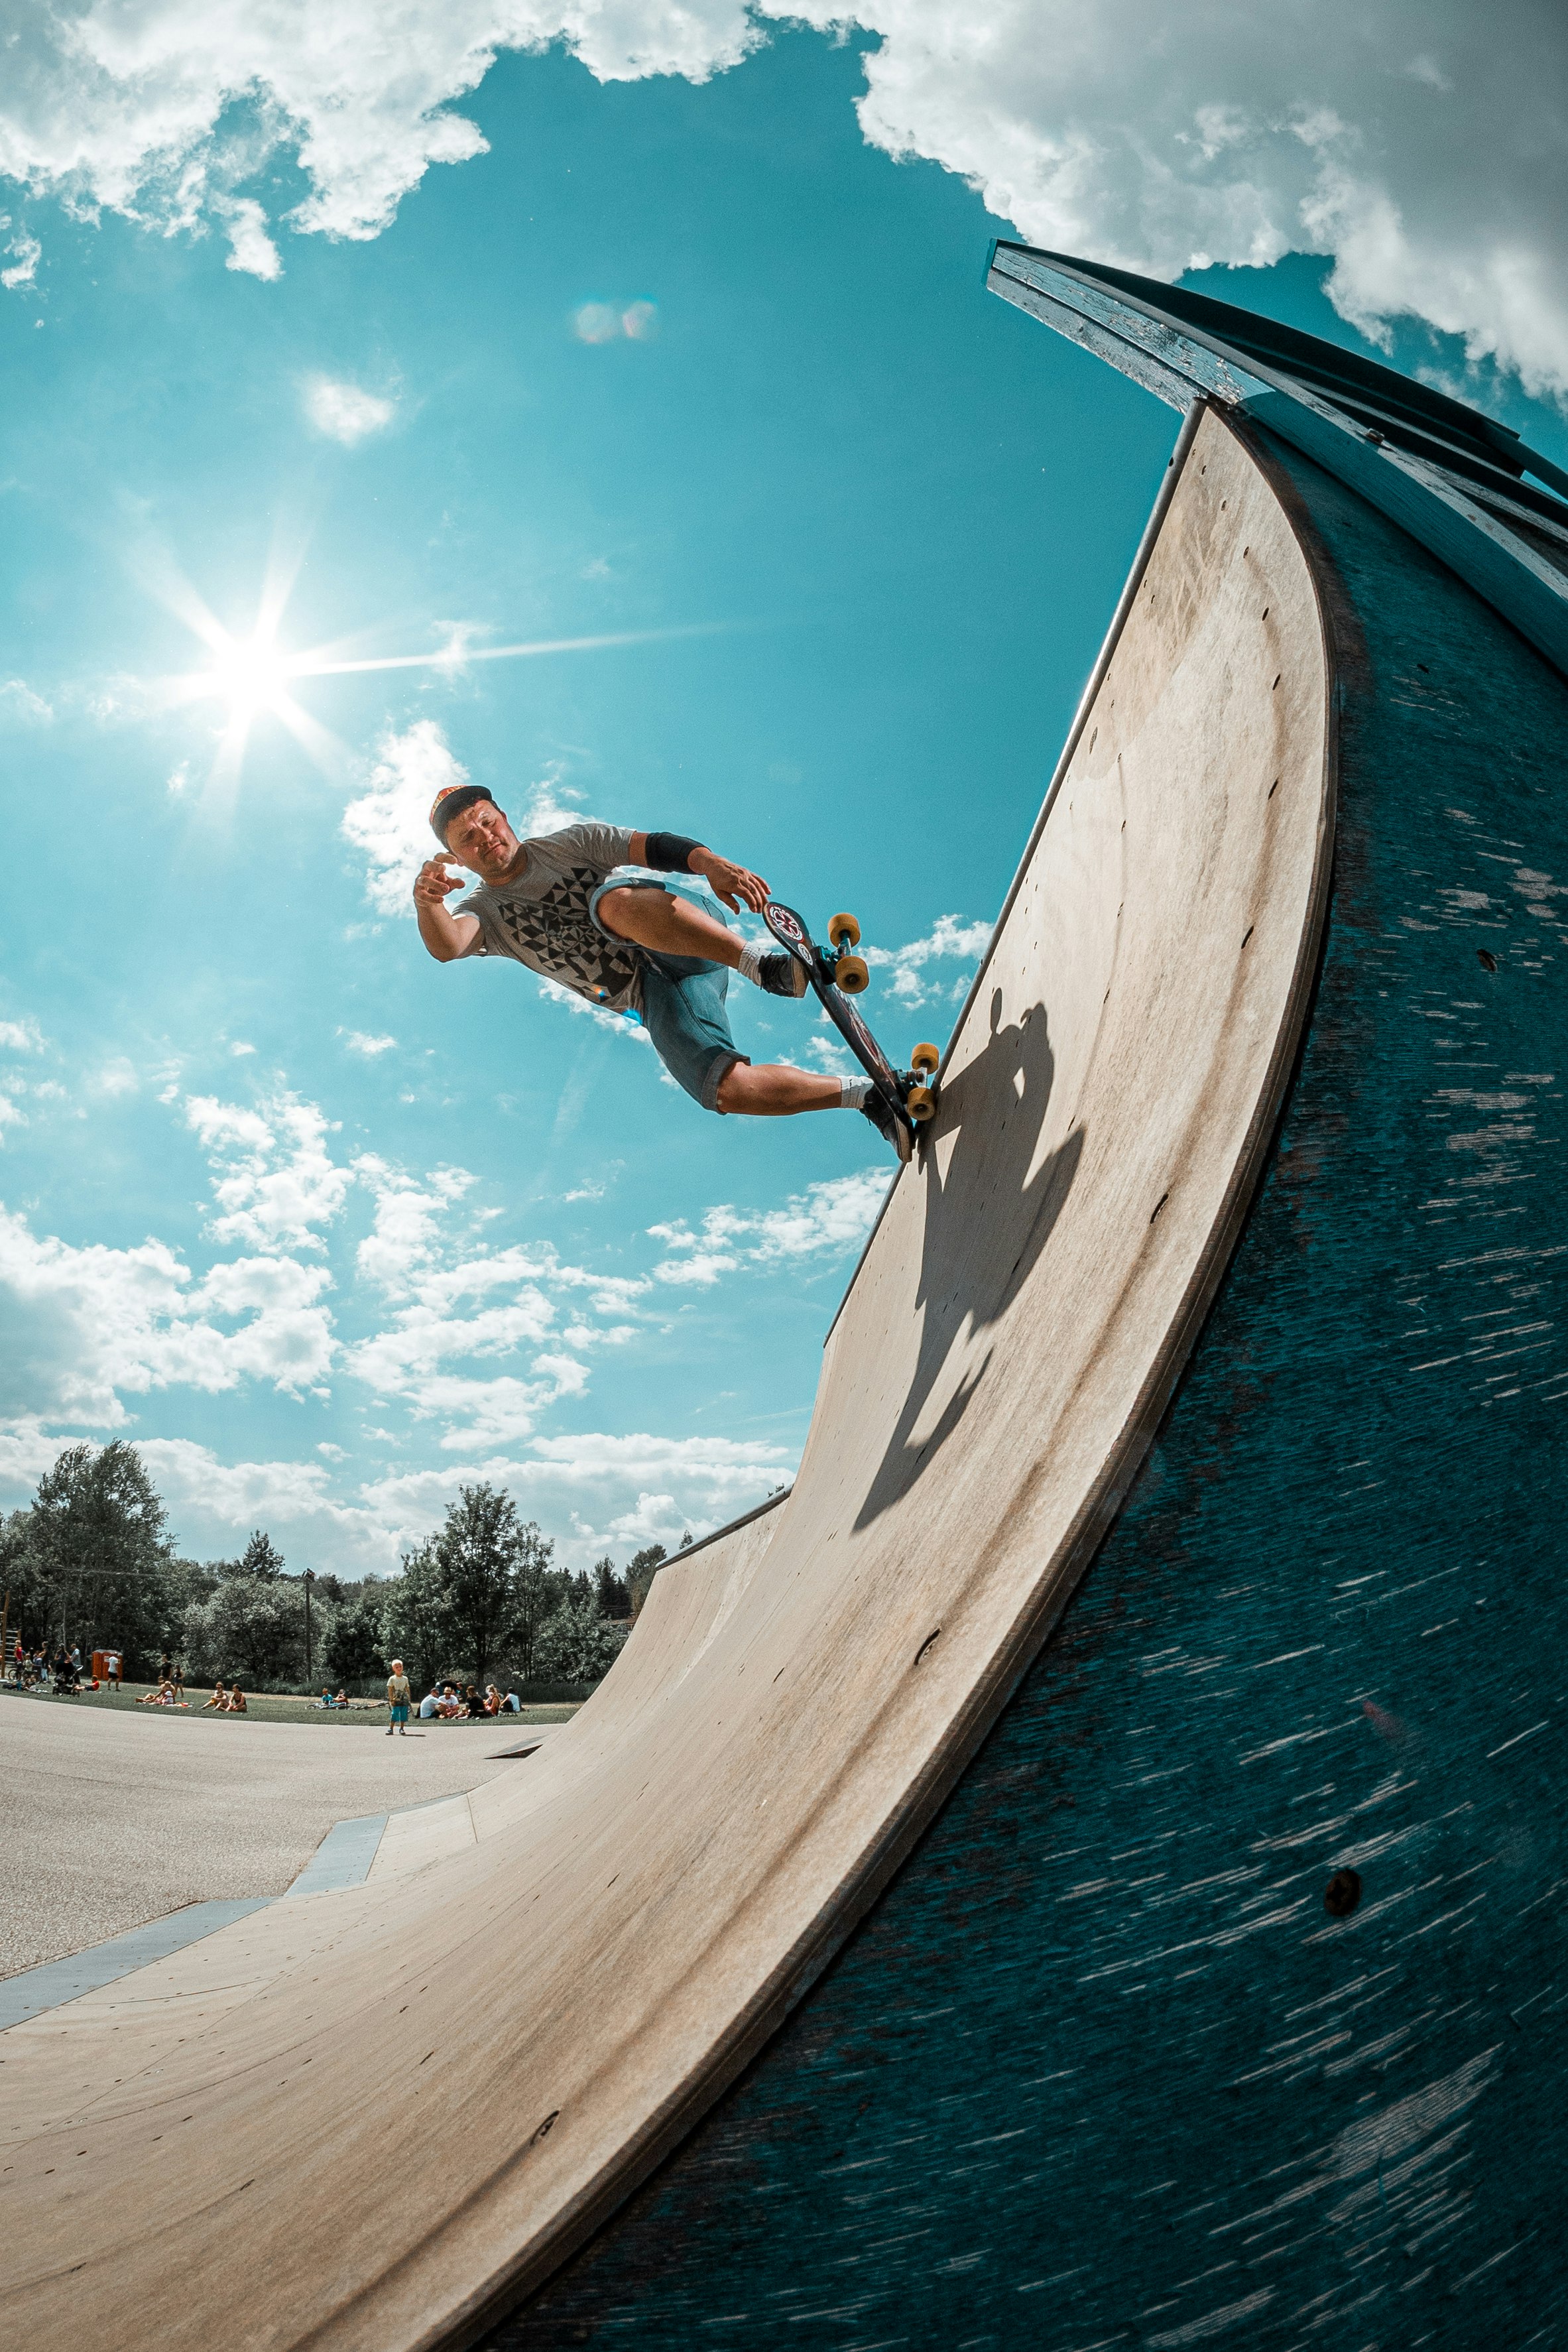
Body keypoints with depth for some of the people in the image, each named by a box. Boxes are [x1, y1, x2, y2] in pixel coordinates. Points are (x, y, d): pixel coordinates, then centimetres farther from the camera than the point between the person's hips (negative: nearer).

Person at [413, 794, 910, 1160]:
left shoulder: (569, 844, 15)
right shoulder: (485, 913, 14)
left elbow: (651, 847, 1)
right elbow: (447, 946, -10)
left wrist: (711, 862, -20)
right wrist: (426, 901, -34)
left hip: (682, 945, -1)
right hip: (652, 997, 2)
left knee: (615, 901, -36)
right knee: (726, 1090, -25)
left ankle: (769, 968, -40)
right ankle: (868, 1096, -12)